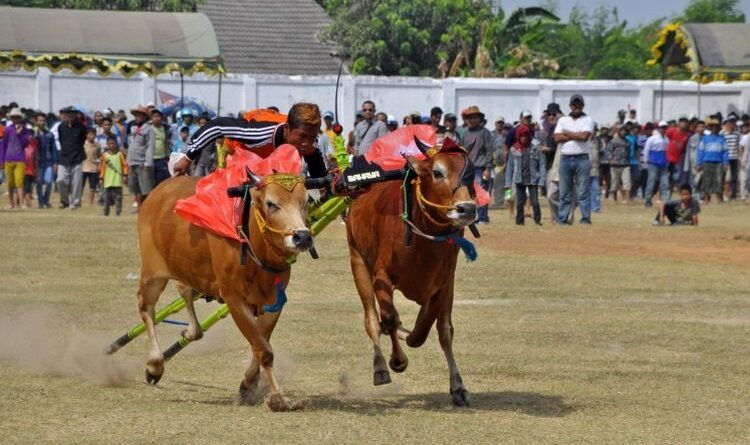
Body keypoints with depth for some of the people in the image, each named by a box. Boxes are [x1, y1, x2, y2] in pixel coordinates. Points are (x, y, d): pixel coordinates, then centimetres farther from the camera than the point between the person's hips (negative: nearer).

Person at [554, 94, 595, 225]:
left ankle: (586, 218, -5)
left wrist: (567, 133, -1)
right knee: (564, 192, 4)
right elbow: (557, 138, 0)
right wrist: (576, 136, -6)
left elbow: (584, 136, -12)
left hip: (582, 159, -3)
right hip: (565, 159, 3)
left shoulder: (588, 120, 6)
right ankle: (562, 219, 5)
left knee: (583, 191, -5)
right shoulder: (562, 120, 14)